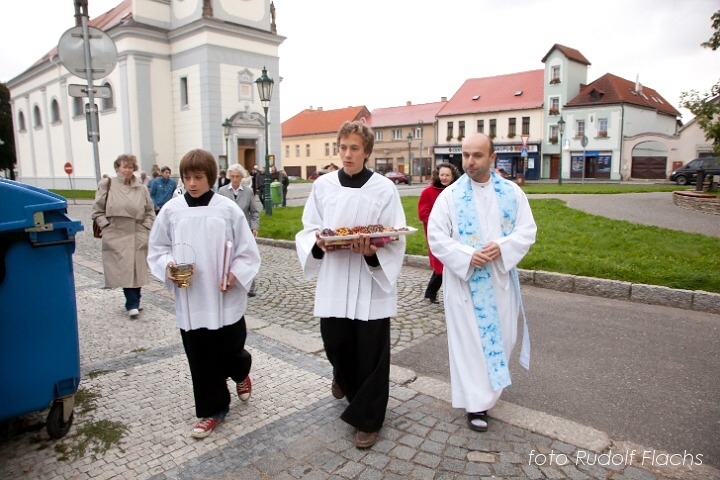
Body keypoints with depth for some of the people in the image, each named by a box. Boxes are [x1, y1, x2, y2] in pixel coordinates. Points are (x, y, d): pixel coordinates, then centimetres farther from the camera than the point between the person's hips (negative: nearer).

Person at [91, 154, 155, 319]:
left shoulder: (141, 188, 5)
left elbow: (150, 211, 12)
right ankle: (133, 304, 1)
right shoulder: (107, 185, 0)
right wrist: (107, 226, -6)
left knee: (137, 268, 7)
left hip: (137, 236, 2)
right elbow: (98, 210, 3)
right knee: (124, 269, -5)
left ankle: (133, 303, 22)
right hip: (116, 236, -2)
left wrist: (146, 227, 1)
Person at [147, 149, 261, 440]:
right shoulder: (171, 210, 0)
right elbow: (157, 249, 9)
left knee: (230, 350, 8)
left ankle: (241, 372, 45)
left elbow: (247, 250, -2)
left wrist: (236, 274, -16)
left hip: (225, 298, -2)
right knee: (200, 358, 9)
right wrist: (168, 266, -10)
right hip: (190, 300, 2)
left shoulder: (228, 209, -6)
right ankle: (212, 410, 29)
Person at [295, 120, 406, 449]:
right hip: (333, 282, 3)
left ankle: (367, 419, 26)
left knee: (371, 354, 5)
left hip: (372, 283, -2)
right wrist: (318, 242, -14)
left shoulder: (385, 189, -5)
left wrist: (373, 252, -25)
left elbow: (395, 240, -5)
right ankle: (345, 378, 51)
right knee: (335, 344, 14)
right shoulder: (323, 186, 2)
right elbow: (308, 230, 8)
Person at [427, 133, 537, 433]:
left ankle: (488, 385, 40)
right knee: (469, 338, 2)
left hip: (500, 278, 3)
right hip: (464, 280, -3)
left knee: (501, 335, 13)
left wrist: (502, 247, -18)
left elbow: (527, 230, 0)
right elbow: (436, 236, -8)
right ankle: (477, 402, 13)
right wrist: (467, 256, -21)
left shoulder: (512, 192, 3)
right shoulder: (449, 195, -4)